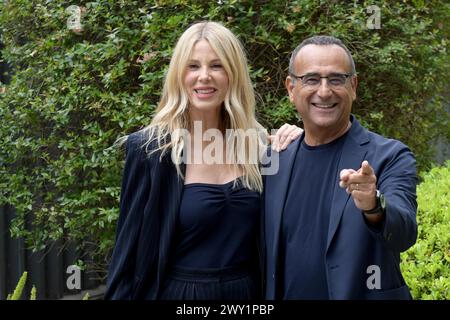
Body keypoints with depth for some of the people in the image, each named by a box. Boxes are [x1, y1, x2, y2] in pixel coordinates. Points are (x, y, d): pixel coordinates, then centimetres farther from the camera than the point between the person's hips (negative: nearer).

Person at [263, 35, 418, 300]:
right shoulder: (275, 161, -1)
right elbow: (269, 255, 7)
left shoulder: (390, 157, -12)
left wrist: (374, 207, -45)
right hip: (284, 294, 3)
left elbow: (405, 233, -28)